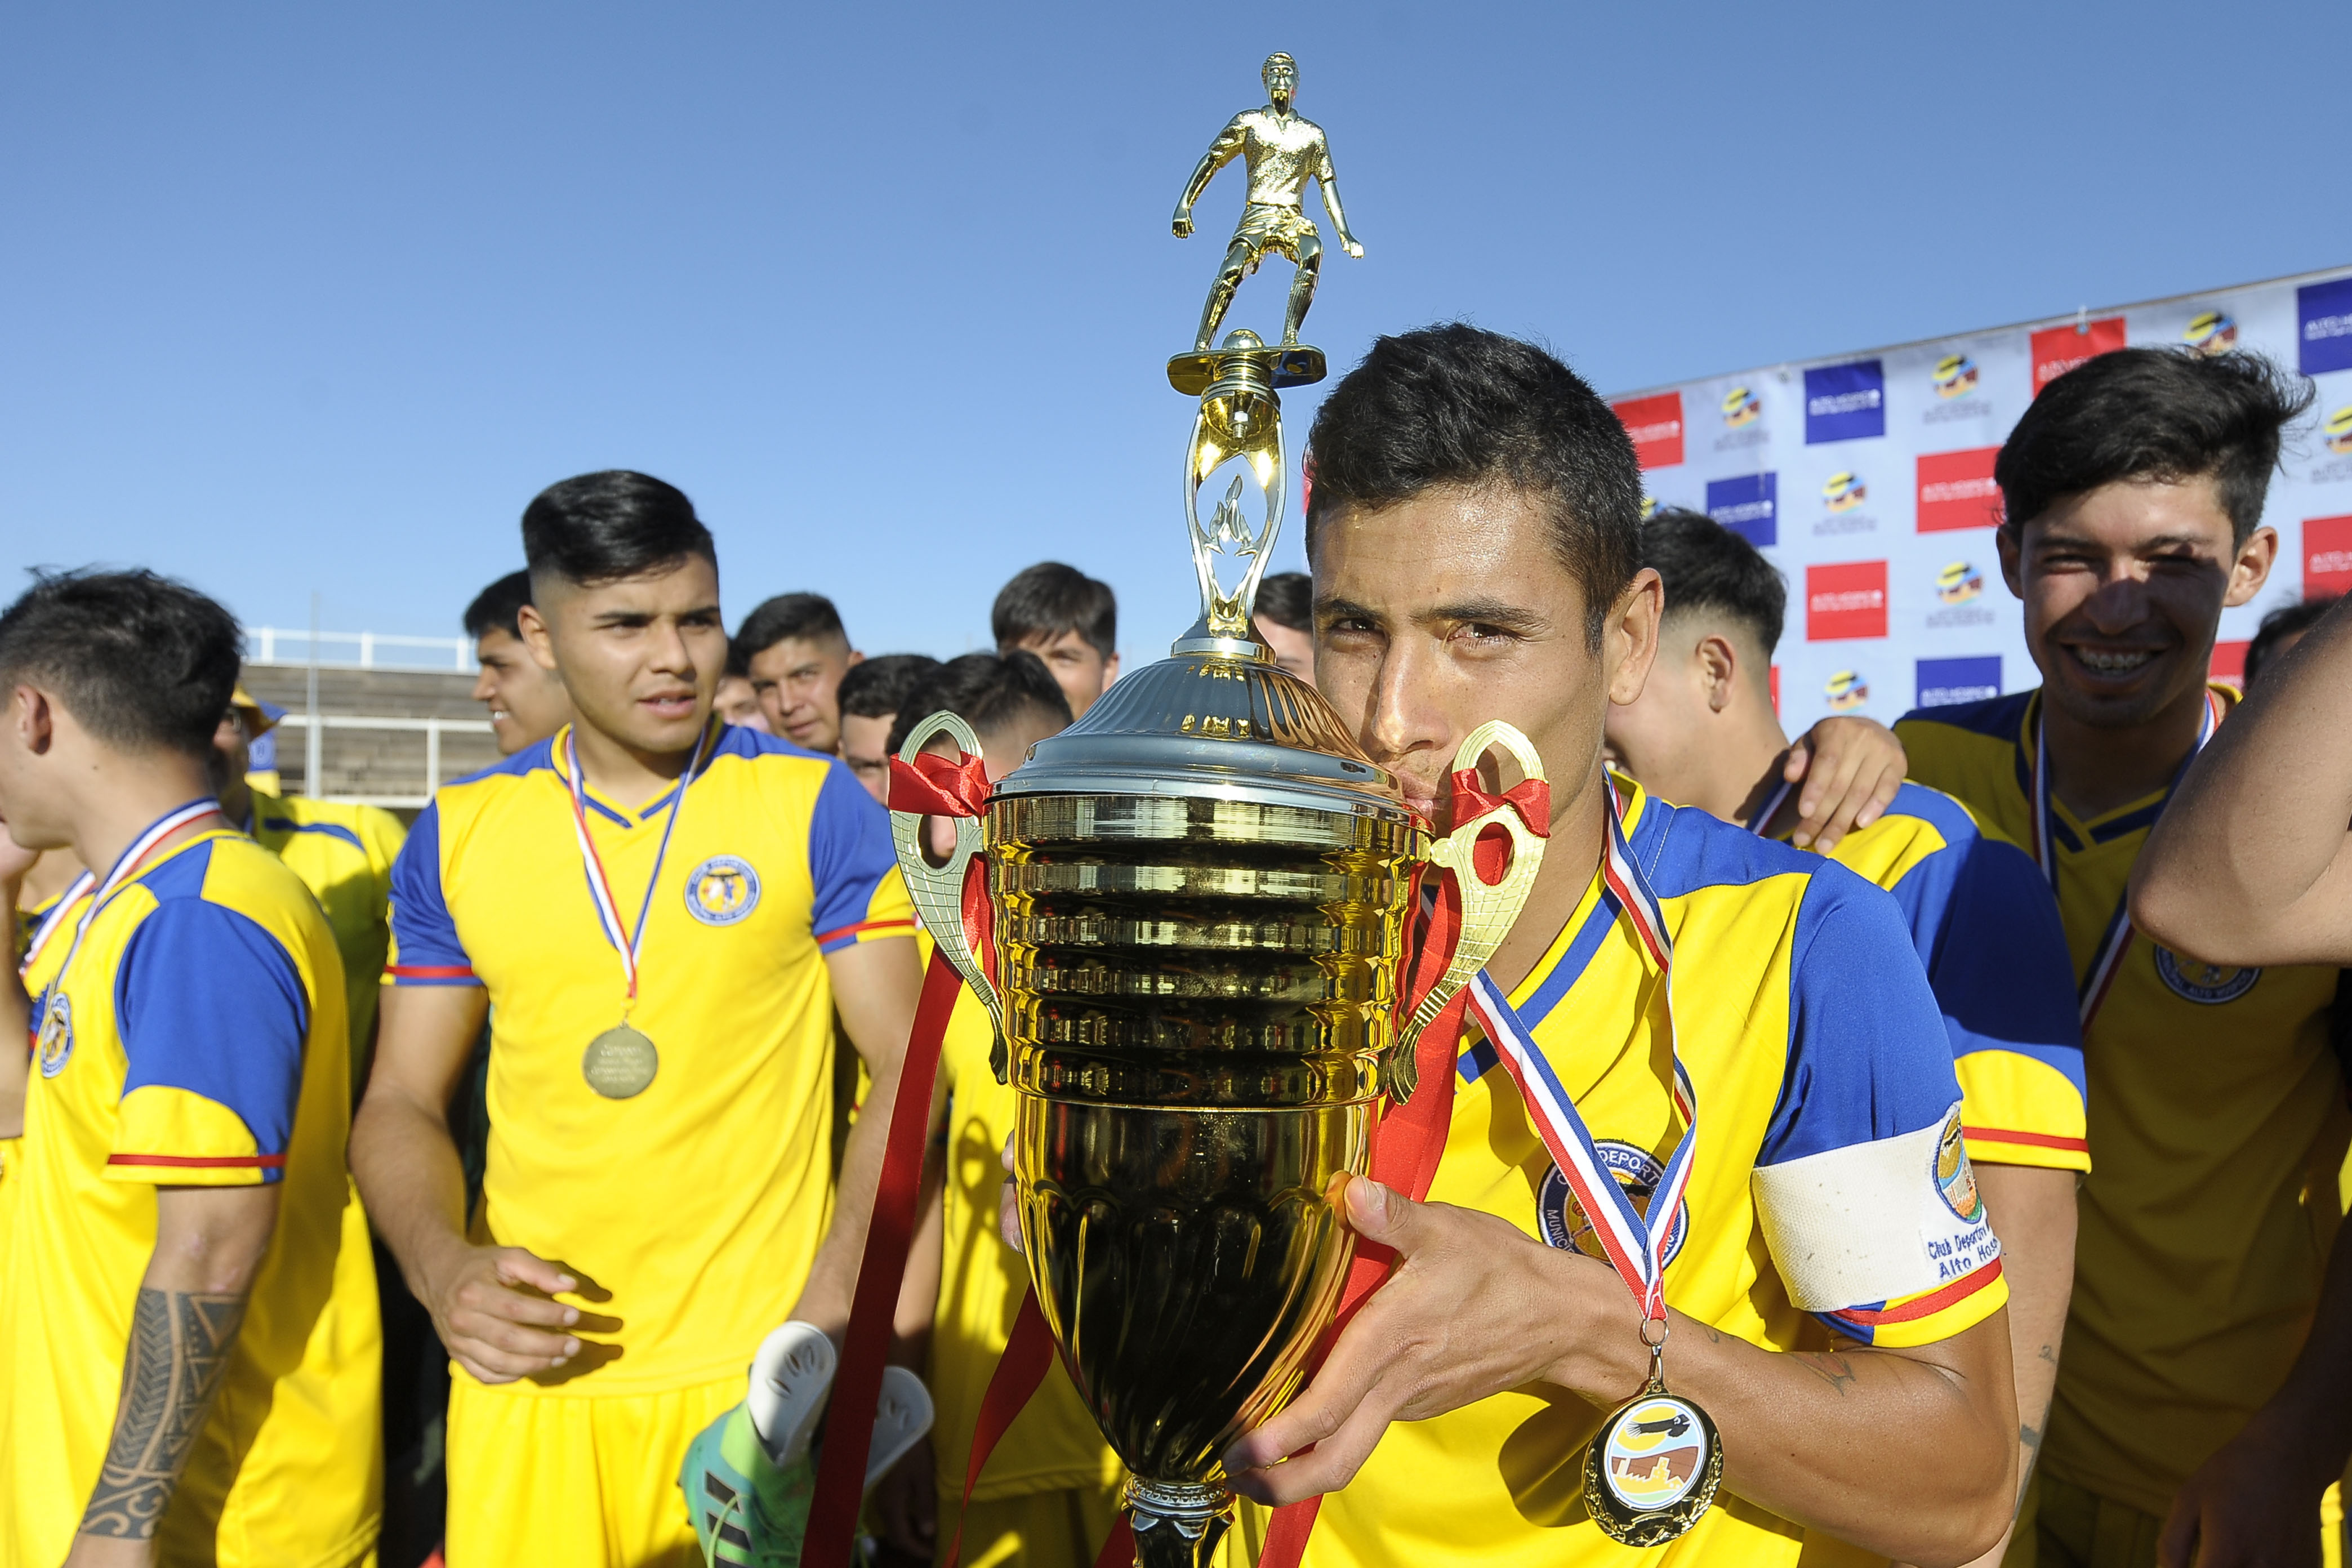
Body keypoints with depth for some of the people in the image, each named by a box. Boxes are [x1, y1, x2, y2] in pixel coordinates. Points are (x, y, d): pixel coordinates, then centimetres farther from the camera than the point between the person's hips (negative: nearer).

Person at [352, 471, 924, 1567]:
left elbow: (906, 1078, -4)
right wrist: (440, 1263, -11)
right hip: (525, 1368, 2)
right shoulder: (459, 834, 3)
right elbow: (401, 1104, 8)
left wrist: (829, 1312, -15)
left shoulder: (817, 807, -4)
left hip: (753, 1367, -2)